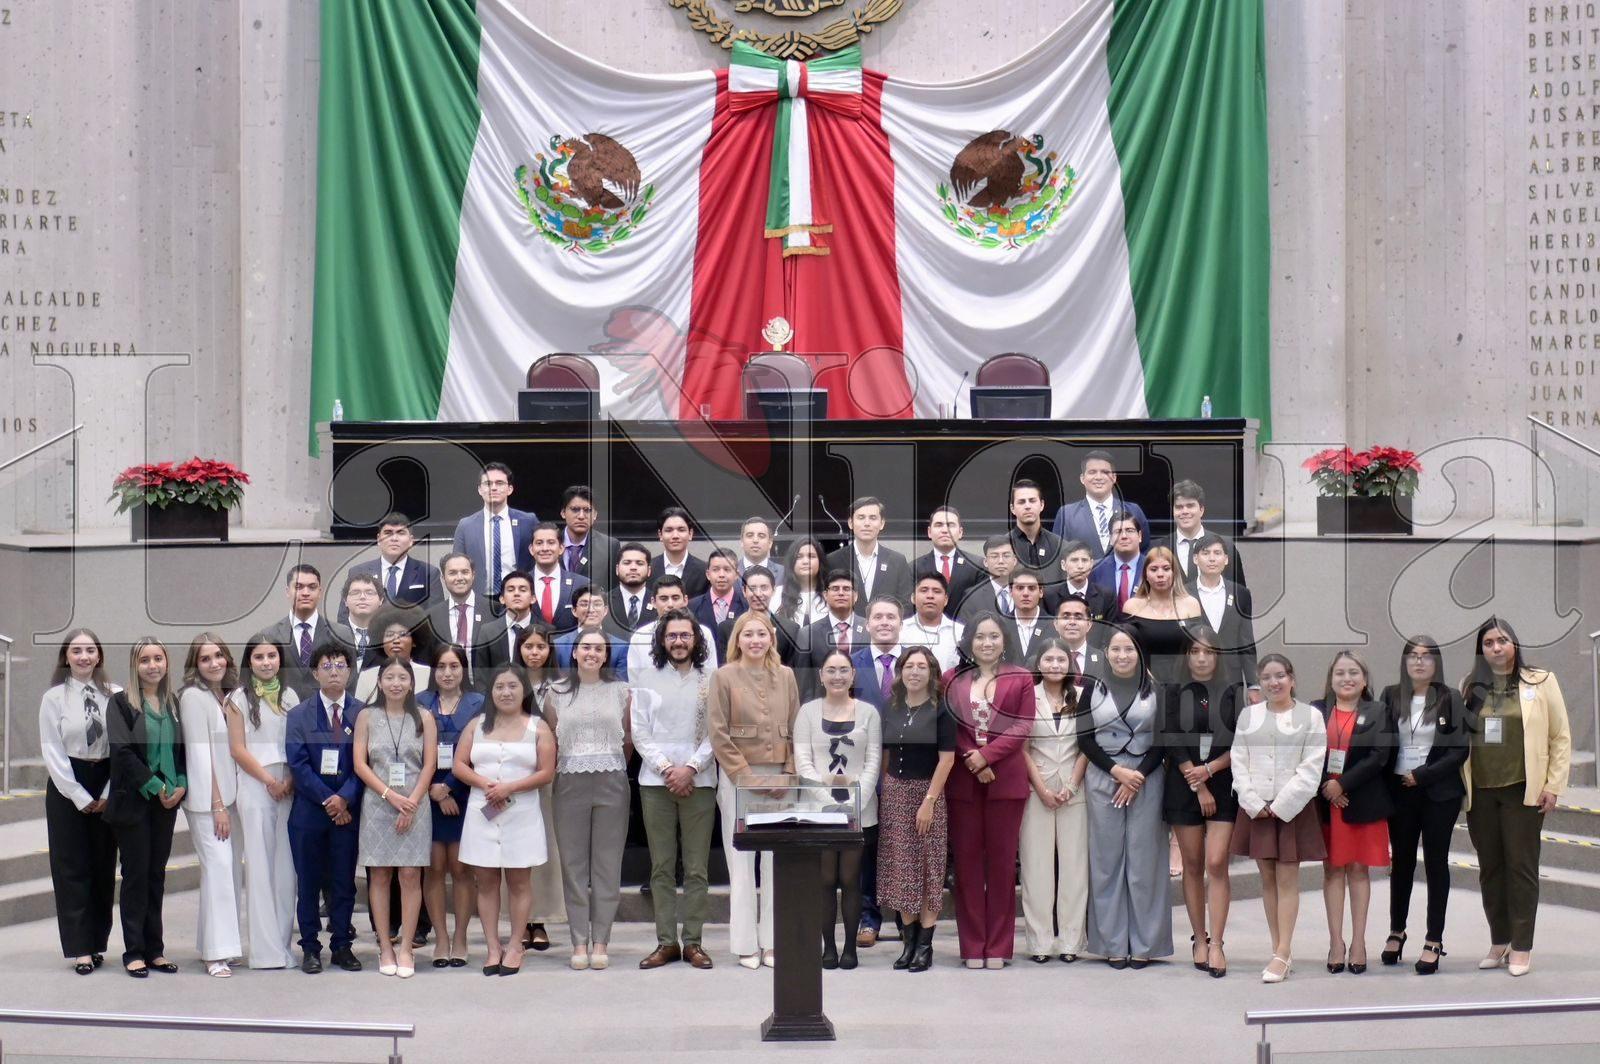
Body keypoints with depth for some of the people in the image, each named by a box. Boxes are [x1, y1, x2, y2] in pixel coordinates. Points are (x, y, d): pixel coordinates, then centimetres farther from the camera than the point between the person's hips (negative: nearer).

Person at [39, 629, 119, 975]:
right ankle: (80, 949, 2)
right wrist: (80, 797, -9)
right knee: (72, 868, -1)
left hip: (107, 788, 2)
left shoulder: (115, 696, -1)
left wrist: (108, 794, -6)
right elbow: (52, 751, -4)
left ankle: (98, 943, 15)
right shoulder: (54, 698, -2)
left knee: (104, 866, 6)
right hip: (67, 788, -1)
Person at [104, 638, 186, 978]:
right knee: (136, 874, -2)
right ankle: (134, 952, 3)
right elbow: (122, 751, -12)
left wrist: (181, 784, -5)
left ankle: (155, 950, 11)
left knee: (156, 874, 7)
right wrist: (155, 787, -14)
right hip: (133, 800, -4)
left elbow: (183, 749, 12)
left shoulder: (173, 705, 10)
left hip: (167, 801, 4)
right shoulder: (121, 703, -5)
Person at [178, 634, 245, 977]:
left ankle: (223, 943, 13)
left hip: (230, 795, 7)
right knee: (218, 866, -12)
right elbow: (200, 752, -12)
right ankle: (216, 953, -11)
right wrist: (217, 804, -14)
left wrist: (228, 800, 9)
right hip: (206, 798, -7)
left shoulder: (229, 696, 13)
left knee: (232, 868, 6)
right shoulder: (193, 697, -8)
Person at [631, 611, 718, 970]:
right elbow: (640, 732, 4)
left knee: (696, 867, -1)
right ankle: (666, 942, 5)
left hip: (699, 781, -1)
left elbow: (715, 734, 1)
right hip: (656, 781, 1)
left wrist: (690, 768, -10)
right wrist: (666, 768, -7)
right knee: (661, 866, 1)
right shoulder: (647, 680, 8)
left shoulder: (711, 682, 5)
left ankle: (693, 941, 3)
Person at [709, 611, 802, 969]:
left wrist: (788, 774, -1)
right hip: (737, 778, -3)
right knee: (741, 862, -1)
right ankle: (746, 944, 3)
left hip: (778, 778, 3)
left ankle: (771, 941, 8)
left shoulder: (785, 676, 9)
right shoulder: (724, 677, -1)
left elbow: (795, 731, 10)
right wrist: (746, 777, -10)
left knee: (777, 861, 2)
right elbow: (719, 735, -4)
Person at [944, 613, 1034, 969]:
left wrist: (986, 755, -12)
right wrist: (972, 761, -10)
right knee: (966, 859, 1)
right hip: (963, 780, 1)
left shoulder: (1021, 679, 6)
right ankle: (972, 946, 6)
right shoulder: (952, 679, 9)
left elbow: (1023, 726, -2)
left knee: (1002, 860, 1)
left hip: (1006, 779, -1)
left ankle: (998, 946, 6)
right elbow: (949, 728, 4)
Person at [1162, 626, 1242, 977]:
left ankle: (1216, 945, -11)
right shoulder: (1174, 694, 4)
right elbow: (1173, 742, -3)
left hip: (1223, 785, -1)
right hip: (1183, 786, 1)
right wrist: (1198, 787, -10)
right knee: (1193, 866, 4)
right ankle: (1199, 940, 12)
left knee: (1216, 864, -10)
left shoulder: (1231, 693, 6)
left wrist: (1208, 770, -12)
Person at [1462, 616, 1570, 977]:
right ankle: (1499, 943, 16)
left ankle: (1522, 948, 0)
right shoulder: (1471, 689, 9)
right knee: (1490, 868, 7)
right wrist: (1458, 786, 3)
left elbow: (1561, 737, 3)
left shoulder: (1540, 683, 2)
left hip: (1522, 791, -3)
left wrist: (1553, 786, -4)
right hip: (1480, 792, 3)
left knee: (1522, 867, -4)